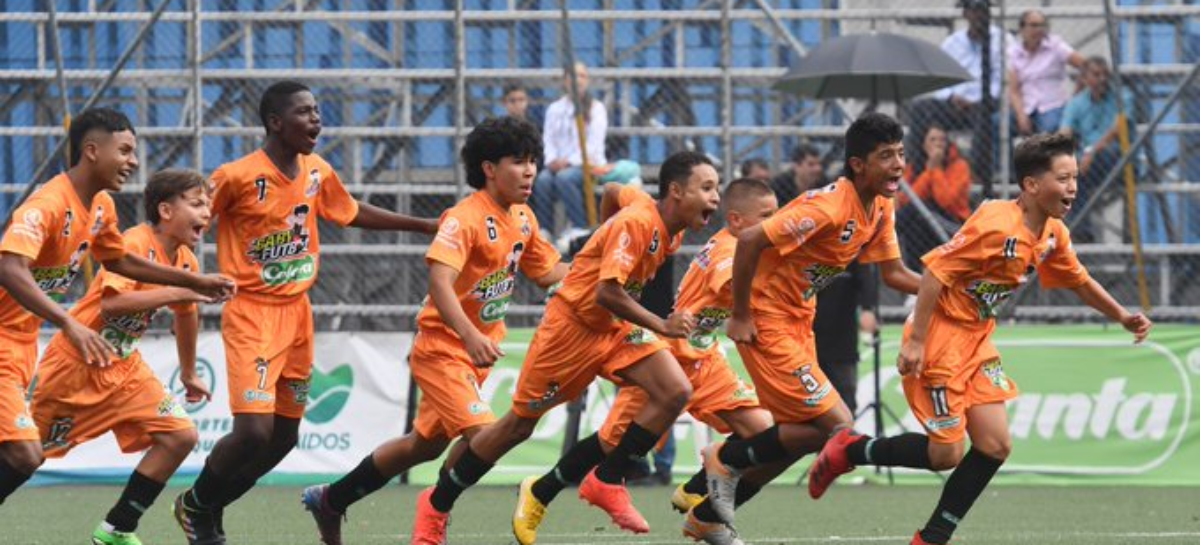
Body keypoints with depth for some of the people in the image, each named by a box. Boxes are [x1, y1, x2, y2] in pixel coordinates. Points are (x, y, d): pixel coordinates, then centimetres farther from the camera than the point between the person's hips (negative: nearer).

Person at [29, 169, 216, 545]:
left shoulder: (186, 261, 2)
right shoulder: (135, 244, -23)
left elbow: (185, 314, 21)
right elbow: (111, 302, -38)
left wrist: (188, 373, 31)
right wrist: (178, 292, -39)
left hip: (122, 366, 7)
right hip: (77, 362, -7)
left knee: (181, 436, -6)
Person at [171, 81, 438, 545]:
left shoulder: (318, 173, 5)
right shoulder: (238, 177, -16)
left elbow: (353, 212, 22)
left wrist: (425, 226, 24)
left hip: (297, 312, 7)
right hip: (250, 312, -7)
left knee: (285, 435, 8)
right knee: (253, 431, -17)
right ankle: (195, 504, 10)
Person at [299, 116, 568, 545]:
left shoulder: (523, 219, 5)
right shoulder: (465, 219, -21)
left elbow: (547, 273, 18)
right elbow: (440, 280, -33)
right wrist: (471, 337, -46)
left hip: (478, 349, 9)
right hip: (442, 347, -9)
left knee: (426, 444, 19)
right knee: (481, 433, -25)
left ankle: (330, 500, 35)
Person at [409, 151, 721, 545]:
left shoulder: (673, 229, -2)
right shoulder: (635, 223, -28)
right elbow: (607, 292, -34)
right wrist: (661, 326, -35)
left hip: (616, 326, 8)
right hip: (572, 323, -8)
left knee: (675, 392, -13)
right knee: (520, 423, 2)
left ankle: (606, 481, -2)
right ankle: (435, 505, 19)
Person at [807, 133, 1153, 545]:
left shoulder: (1053, 234, 2)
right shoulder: (997, 226, -24)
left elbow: (1078, 281, 22)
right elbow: (936, 271, -25)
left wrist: (1123, 318, 17)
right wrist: (916, 340, -26)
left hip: (977, 339, 8)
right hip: (940, 336, -8)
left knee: (995, 445, 0)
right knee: (947, 453, -7)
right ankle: (848, 451, 13)